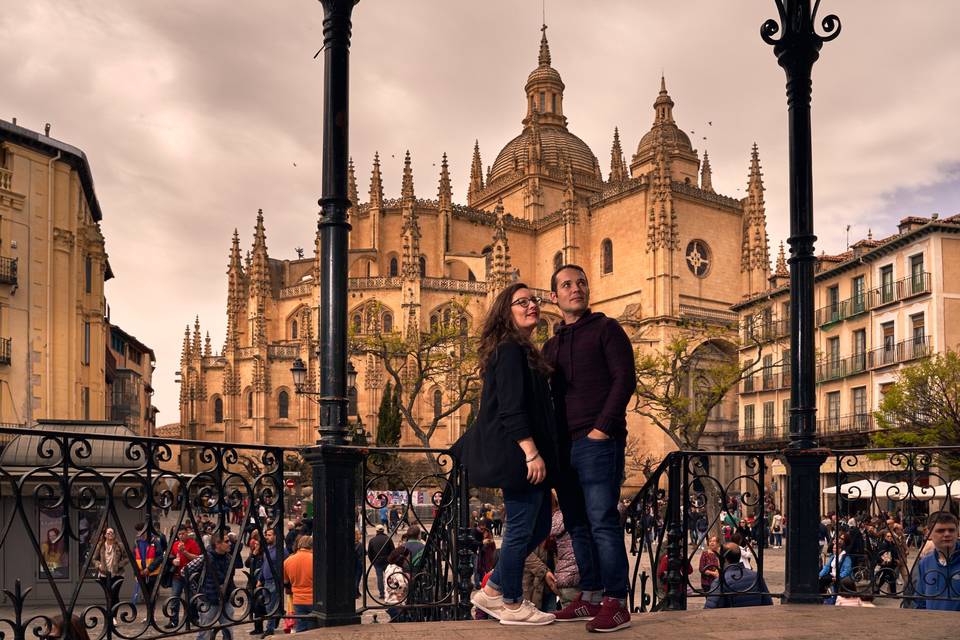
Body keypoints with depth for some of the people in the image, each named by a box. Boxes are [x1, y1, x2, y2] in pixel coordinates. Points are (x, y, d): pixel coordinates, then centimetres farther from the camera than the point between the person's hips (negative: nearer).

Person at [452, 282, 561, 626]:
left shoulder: (522, 351, 19)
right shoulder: (510, 350, -13)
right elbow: (511, 409, -21)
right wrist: (531, 453, -24)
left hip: (520, 455, 11)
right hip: (518, 454, -11)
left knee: (540, 525, 15)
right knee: (521, 528, -1)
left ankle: (492, 591, 22)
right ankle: (512, 605, 12)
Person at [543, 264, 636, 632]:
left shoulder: (605, 329, 3)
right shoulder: (552, 346, 21)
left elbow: (625, 379, -7)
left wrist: (602, 428, -14)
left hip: (598, 441, -6)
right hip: (564, 446, 7)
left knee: (602, 522, -9)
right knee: (577, 524, 7)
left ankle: (616, 602, -6)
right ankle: (590, 596, 13)